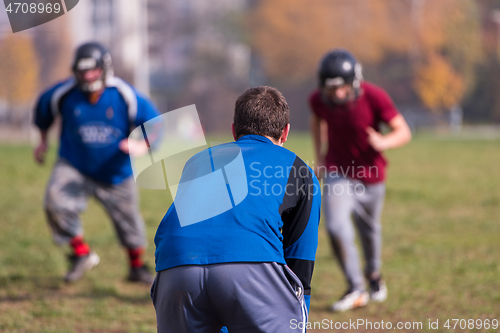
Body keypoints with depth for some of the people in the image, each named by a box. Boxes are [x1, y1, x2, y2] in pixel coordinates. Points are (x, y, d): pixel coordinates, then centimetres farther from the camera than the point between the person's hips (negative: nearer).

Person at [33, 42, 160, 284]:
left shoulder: (125, 96, -19)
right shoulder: (63, 94, -17)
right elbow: (43, 109, 7)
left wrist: (142, 145, -31)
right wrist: (43, 141, 14)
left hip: (116, 172, 0)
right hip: (74, 166, 0)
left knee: (128, 222, 11)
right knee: (56, 203, -25)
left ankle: (137, 266, 40)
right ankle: (81, 254, -4)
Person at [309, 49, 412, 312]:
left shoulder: (374, 98, -24)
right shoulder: (320, 100, -15)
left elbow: (403, 132, -18)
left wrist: (383, 143, -38)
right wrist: (320, 156, 9)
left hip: (370, 176, -1)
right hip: (338, 172, 1)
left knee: (369, 229, 17)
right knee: (337, 228, -17)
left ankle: (374, 273, 47)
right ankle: (356, 290, -5)